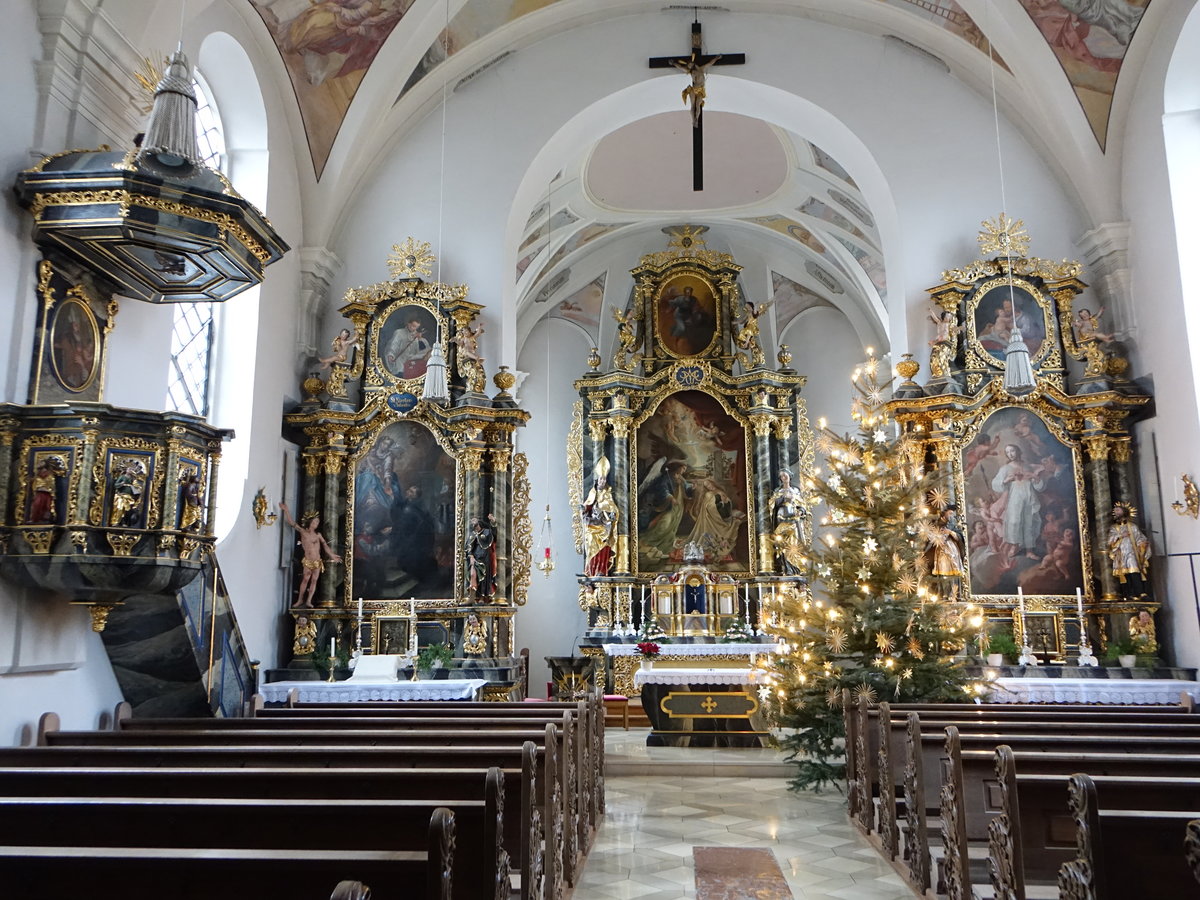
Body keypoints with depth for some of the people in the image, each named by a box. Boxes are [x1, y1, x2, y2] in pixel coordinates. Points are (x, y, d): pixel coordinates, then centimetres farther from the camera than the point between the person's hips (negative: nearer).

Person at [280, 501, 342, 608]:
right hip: (307, 562, -2)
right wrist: (286, 510, -11)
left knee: (314, 580, 0)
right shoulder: (303, 532, 0)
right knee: (305, 579, -5)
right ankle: (300, 600, 6)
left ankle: (308, 601, 4)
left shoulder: (318, 535, 5)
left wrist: (332, 555, 11)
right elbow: (292, 522, -4)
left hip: (317, 562, 2)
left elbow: (325, 545, 13)